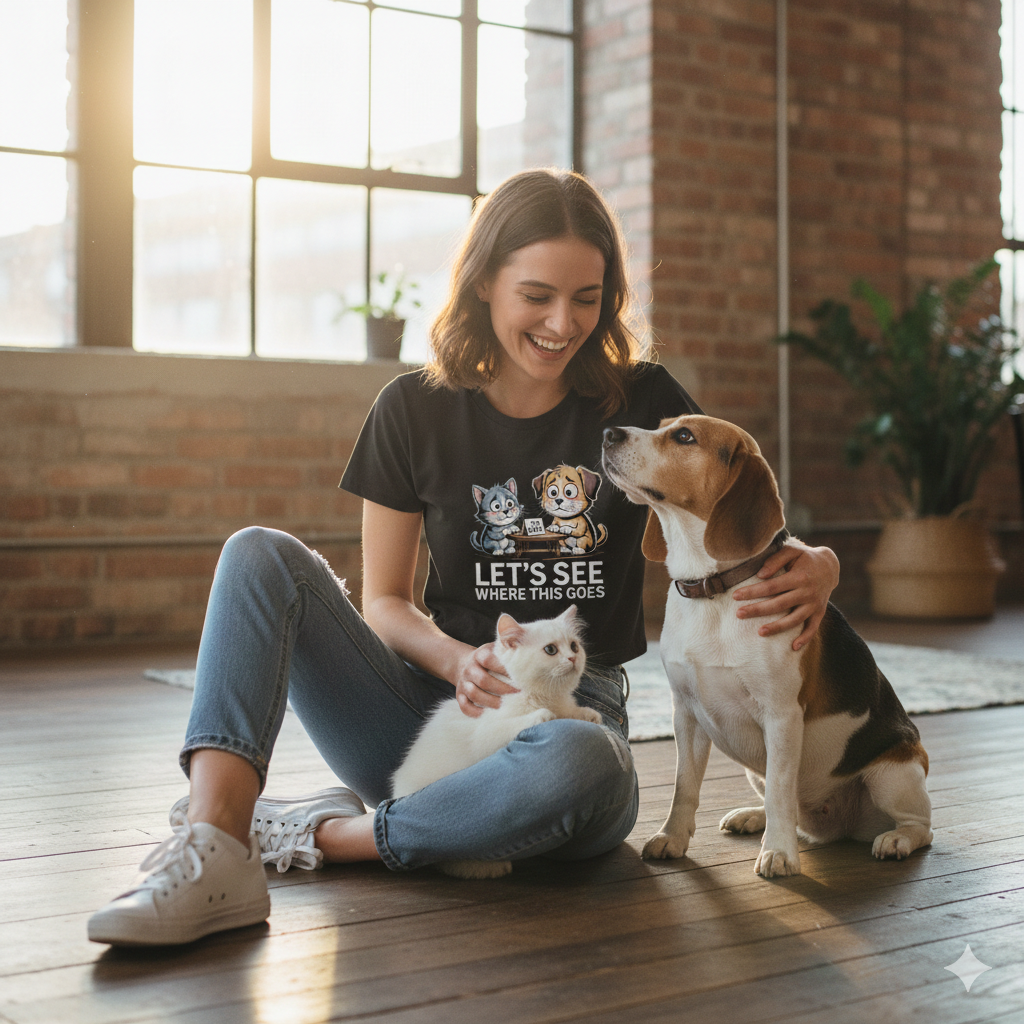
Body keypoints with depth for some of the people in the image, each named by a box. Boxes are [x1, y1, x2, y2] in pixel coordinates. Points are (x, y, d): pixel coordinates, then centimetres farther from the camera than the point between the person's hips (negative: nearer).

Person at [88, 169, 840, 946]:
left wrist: (812, 567, -23)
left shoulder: (642, 404, 0)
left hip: (571, 713, -2)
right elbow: (384, 601, 6)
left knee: (579, 765, -40)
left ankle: (326, 837, -18)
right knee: (261, 555, -16)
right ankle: (214, 850, -34)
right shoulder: (415, 411, 3)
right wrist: (455, 660, -17)